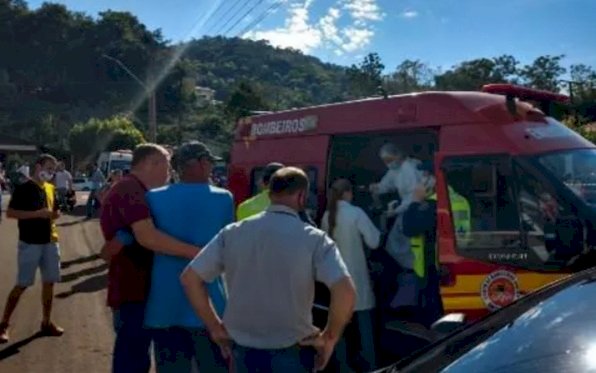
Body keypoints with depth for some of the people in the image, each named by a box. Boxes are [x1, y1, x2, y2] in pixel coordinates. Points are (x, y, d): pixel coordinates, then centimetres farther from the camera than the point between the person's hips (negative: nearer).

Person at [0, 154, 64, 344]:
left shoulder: (51, 189, 11)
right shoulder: (24, 188, -8)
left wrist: (54, 214, -2)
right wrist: (38, 213, -22)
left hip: (50, 242, 6)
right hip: (30, 243, -6)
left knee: (49, 282, 9)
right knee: (22, 284, -4)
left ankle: (46, 322, 20)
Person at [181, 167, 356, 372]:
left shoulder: (233, 233, -1)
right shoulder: (314, 239, -11)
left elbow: (189, 277, -2)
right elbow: (345, 291, -23)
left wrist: (215, 328, 4)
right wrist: (329, 338, -9)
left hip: (243, 351, 3)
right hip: (291, 354, -3)